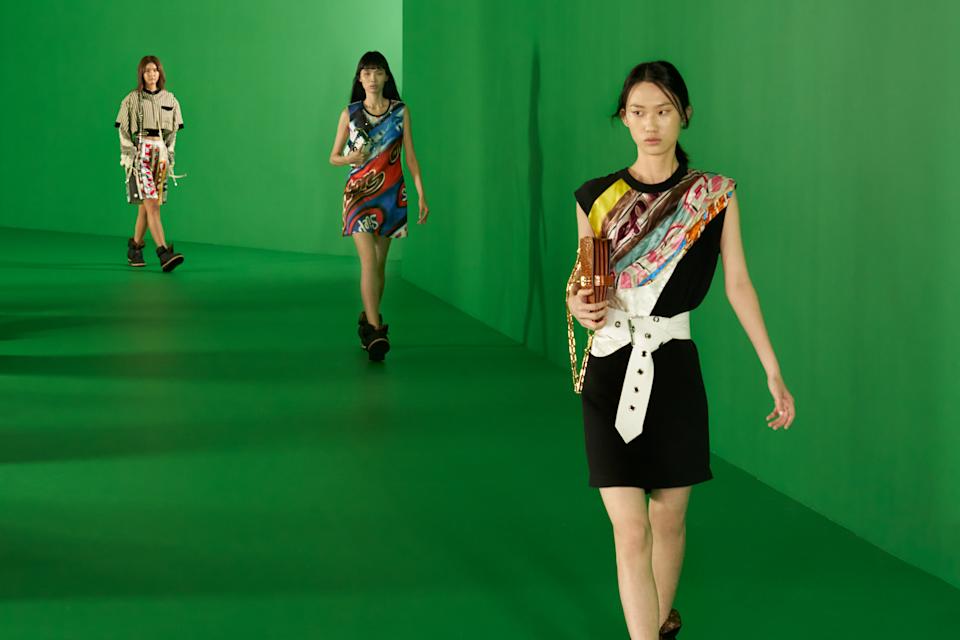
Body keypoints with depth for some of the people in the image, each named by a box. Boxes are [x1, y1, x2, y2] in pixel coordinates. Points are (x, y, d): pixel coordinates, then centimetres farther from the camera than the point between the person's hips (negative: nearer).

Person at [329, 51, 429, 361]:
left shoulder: (401, 112, 4)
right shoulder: (350, 114, 2)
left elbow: (410, 155, 3)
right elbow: (334, 157, 8)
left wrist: (422, 194, -4)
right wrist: (350, 158, -15)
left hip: (391, 194, 2)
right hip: (359, 193, -2)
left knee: (380, 262, 10)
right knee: (368, 261, -15)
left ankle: (369, 319, 27)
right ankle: (375, 331, -21)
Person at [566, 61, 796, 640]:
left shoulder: (713, 196, 1)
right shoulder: (598, 197, 3)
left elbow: (738, 284, 0)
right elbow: (580, 284, 11)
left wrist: (775, 373, -3)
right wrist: (579, 305, -13)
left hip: (674, 372, 0)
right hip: (611, 374, 0)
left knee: (669, 515, 11)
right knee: (630, 530, -7)